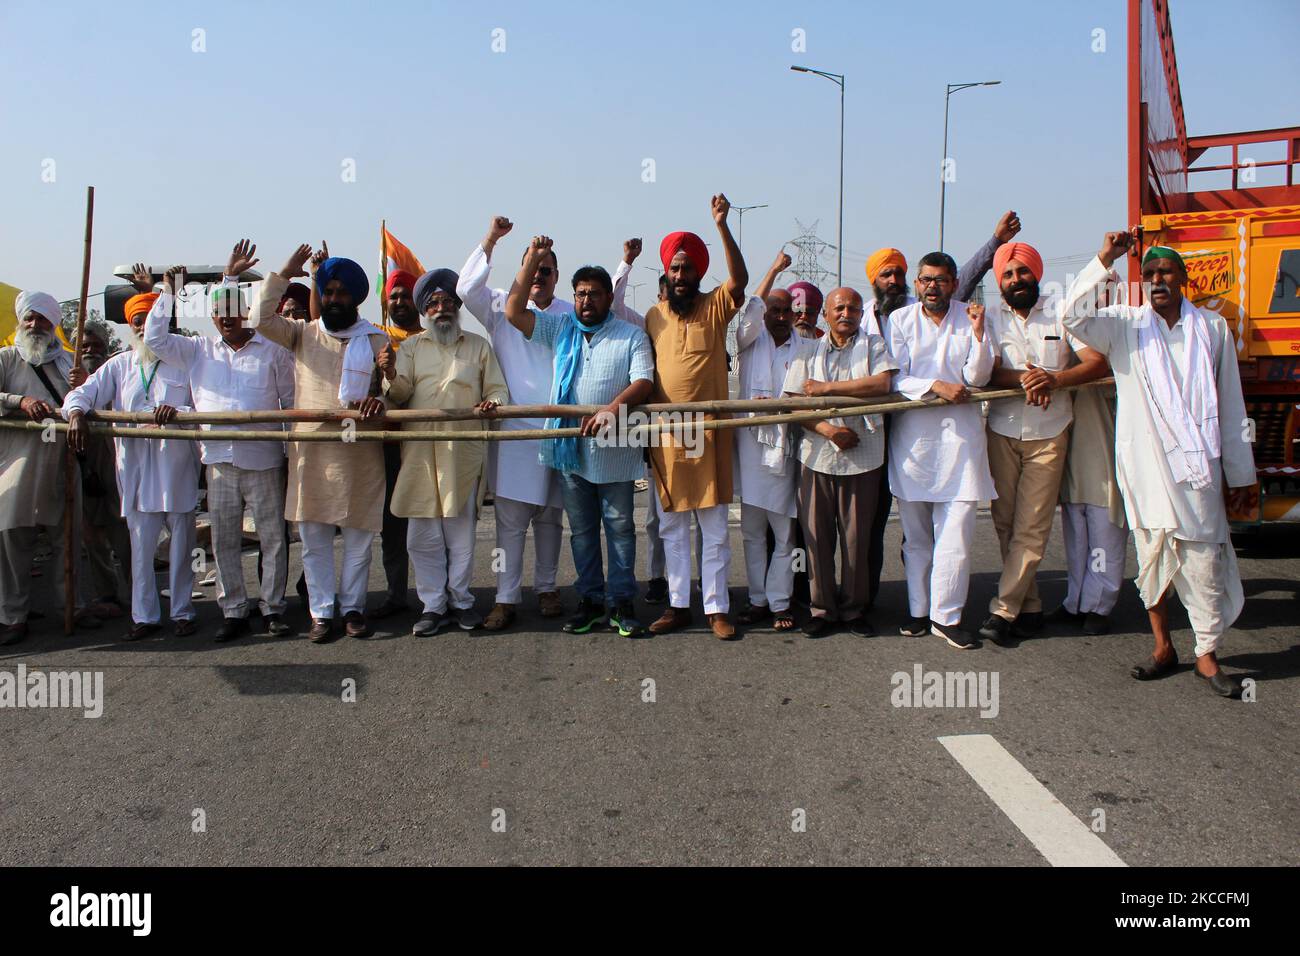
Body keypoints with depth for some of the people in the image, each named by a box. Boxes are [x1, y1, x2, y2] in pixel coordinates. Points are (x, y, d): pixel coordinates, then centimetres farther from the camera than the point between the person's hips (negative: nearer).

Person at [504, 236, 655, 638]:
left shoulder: (631, 336, 1)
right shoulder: (560, 329, 11)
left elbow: (643, 382, -10)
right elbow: (514, 311, 4)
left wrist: (613, 409, -28)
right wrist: (532, 259, 0)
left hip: (614, 451, -3)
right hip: (570, 449, 4)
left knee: (619, 527, 3)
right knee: (582, 530, 10)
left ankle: (621, 603, 10)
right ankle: (591, 601, 20)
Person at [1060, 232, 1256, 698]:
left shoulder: (1213, 328, 9)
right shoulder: (1125, 324, 6)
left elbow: (1231, 407, 10)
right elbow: (1074, 315, -14)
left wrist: (1241, 473, 9)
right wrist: (1104, 260, -18)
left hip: (1197, 464, 0)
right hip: (1144, 463, 0)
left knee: (1204, 559, -1)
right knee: (1151, 556, 7)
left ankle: (1207, 654, 11)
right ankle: (1163, 646, 21)